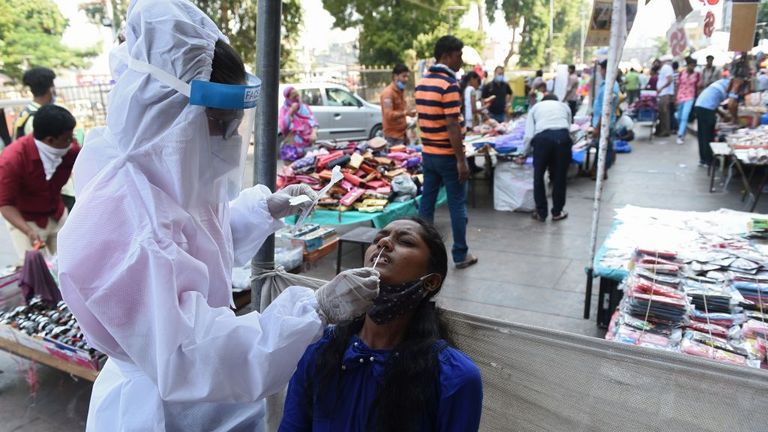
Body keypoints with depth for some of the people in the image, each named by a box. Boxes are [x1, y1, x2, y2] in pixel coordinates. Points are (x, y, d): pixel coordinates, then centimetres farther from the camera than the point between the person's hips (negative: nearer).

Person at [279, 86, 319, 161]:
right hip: (291, 145, -2)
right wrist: (291, 112, -12)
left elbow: (312, 120, -2)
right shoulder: (284, 109, 4)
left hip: (306, 144, 2)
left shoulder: (304, 107, 10)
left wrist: (314, 132, -21)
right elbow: (283, 127, -9)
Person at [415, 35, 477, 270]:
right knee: (457, 205, 2)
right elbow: (452, 126, -21)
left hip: (428, 152, 8)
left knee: (427, 202, 12)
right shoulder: (449, 84, -17)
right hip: (448, 155, -7)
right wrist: (461, 160, -18)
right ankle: (460, 255, 11)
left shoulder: (422, 82, 9)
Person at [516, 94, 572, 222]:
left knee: (539, 176, 13)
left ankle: (541, 213, 19)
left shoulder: (536, 107, 29)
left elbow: (528, 135, 17)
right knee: (559, 177, 14)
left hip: (542, 137, -1)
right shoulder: (564, 106, 34)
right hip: (562, 136, 1)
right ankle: (557, 212, 25)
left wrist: (524, 155, 28)